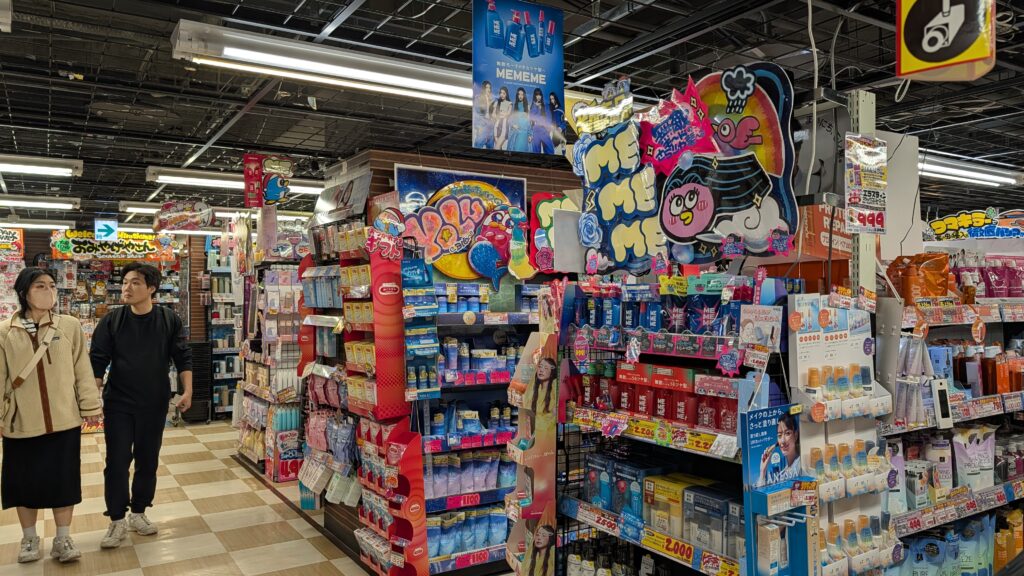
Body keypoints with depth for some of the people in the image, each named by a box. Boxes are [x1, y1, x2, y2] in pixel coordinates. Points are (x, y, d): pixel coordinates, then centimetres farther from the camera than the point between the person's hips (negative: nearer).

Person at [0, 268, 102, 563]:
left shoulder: (70, 326, -3)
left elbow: (82, 370, 0)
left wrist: (90, 406, 2)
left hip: (64, 419, 0)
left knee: (63, 479, 8)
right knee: (24, 481, 12)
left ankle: (62, 539, 23)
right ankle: (29, 538, 32)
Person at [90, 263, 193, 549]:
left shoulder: (169, 320, -4)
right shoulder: (111, 322, -5)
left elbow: (183, 358, -1)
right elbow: (97, 362, -3)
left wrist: (187, 391, -9)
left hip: (155, 404, 1)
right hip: (118, 404, -1)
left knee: (148, 461, 11)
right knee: (117, 462, 1)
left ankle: (138, 513, 27)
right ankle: (117, 520, 14)